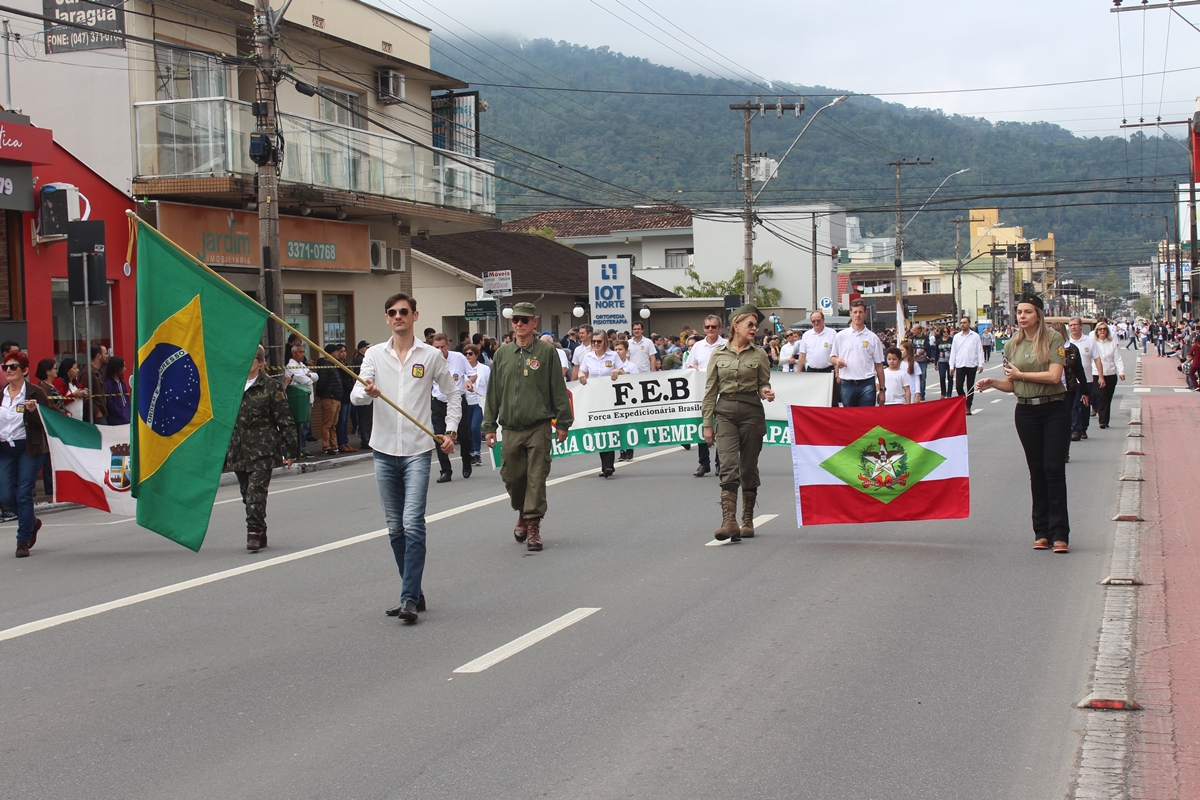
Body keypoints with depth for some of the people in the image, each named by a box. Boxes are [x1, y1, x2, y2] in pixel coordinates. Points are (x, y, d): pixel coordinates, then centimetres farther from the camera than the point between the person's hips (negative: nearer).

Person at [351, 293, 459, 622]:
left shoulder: (432, 355, 3)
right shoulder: (375, 354, 7)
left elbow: (452, 394, 13)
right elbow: (356, 395, -2)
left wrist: (450, 431, 3)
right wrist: (367, 393, -24)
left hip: (418, 450, -3)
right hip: (384, 450, 3)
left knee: (413, 524, -14)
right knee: (395, 528, 9)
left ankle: (409, 598, -14)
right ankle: (413, 592, 21)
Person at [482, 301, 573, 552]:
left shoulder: (546, 352, 0)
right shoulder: (502, 354, 9)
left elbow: (558, 389, 1)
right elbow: (493, 392, 11)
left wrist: (563, 423, -2)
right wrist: (489, 426, 8)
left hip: (539, 427, -3)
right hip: (511, 428, 3)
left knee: (536, 477, -5)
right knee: (512, 477, 8)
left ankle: (533, 524, 2)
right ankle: (523, 514, 33)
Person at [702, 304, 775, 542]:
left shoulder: (759, 354, 5)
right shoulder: (718, 354, 5)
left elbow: (763, 384, 12)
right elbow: (710, 390, 7)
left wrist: (766, 393, -13)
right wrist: (707, 423, 4)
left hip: (751, 411, 1)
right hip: (725, 412, -1)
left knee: (749, 468, 6)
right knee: (728, 466, -13)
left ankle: (747, 520, 17)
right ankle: (729, 521, -21)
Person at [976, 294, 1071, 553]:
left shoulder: (1053, 339, -6)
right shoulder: (1013, 345, 8)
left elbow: (1054, 376, -17)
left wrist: (1020, 374, -9)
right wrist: (992, 383, -6)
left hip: (1055, 409, -4)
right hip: (1026, 411, 4)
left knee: (1054, 469, -7)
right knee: (1036, 471, 7)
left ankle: (1059, 534, -4)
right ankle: (1041, 532, 12)